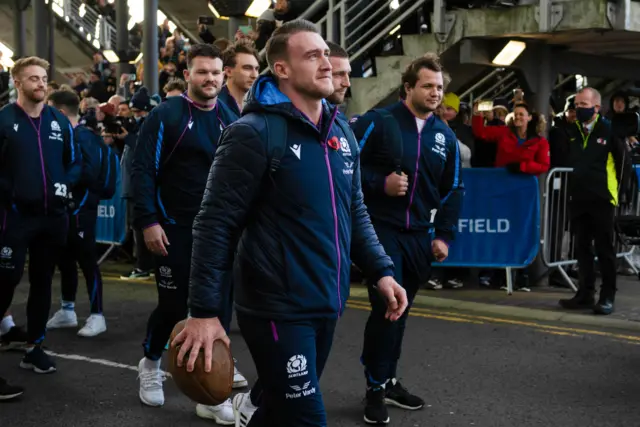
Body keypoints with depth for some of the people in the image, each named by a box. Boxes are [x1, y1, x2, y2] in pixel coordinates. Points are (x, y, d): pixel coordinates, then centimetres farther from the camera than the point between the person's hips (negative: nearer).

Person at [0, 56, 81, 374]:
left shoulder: (60, 121, 8)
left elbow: (75, 161, 14)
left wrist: (65, 184, -3)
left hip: (53, 215, 4)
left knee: (42, 281, 10)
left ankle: (34, 347, 20)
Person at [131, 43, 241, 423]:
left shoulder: (232, 121, 8)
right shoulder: (166, 116, -7)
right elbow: (143, 170, -10)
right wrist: (148, 221, -16)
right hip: (177, 230, -4)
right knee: (174, 305, 3)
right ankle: (151, 363, 33)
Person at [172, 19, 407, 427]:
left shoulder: (341, 130, 9)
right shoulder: (255, 133, -14)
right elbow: (216, 224, -15)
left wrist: (382, 270, 7)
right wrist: (205, 311, -19)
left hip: (327, 305, 8)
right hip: (277, 309, -7)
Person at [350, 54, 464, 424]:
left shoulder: (446, 136, 10)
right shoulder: (377, 123, -6)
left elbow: (453, 190, 14)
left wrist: (444, 236, 7)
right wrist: (381, 183, -18)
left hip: (420, 234, 5)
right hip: (380, 228, -5)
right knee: (387, 306, -11)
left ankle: (389, 380, 26)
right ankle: (376, 387, 3)